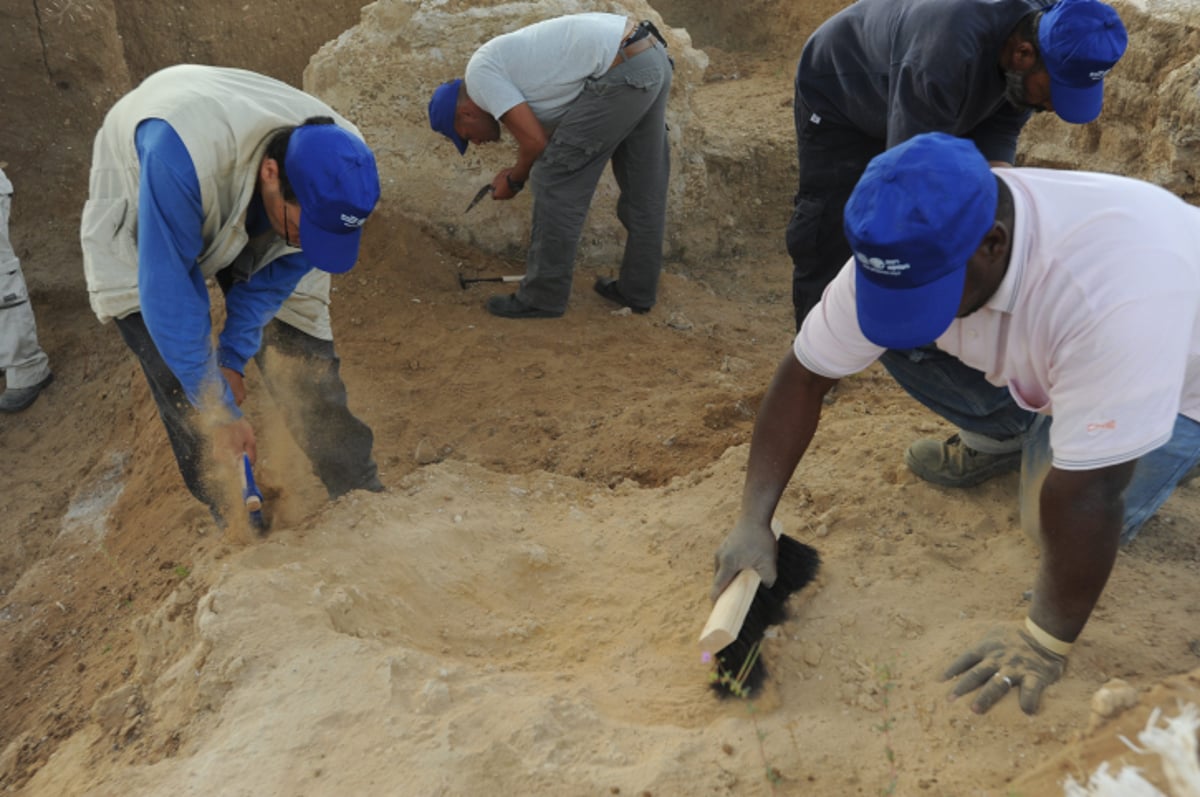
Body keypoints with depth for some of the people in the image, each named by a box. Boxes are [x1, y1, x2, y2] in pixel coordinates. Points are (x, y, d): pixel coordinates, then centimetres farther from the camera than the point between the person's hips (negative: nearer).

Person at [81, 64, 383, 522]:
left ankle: (358, 495, 7)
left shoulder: (339, 167, -31)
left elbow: (276, 275, -17)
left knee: (305, 362, -5)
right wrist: (220, 412, -33)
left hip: (251, 213, 3)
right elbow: (168, 294, -38)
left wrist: (233, 358, -20)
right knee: (181, 386, -12)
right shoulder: (179, 156, -47)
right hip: (142, 224, -3)